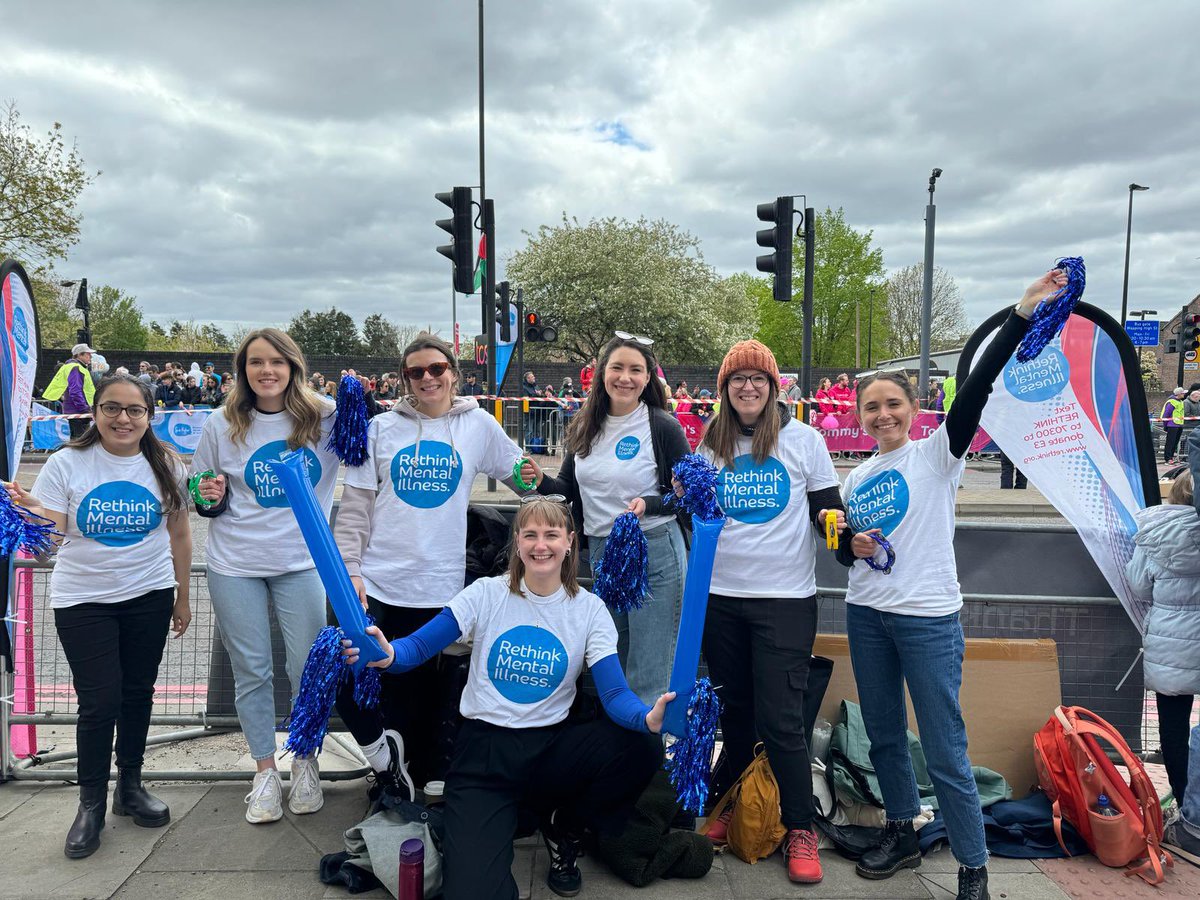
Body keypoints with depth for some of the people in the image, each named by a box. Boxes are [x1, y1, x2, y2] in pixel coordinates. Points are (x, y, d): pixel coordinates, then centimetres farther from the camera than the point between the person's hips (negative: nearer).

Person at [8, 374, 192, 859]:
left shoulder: (166, 467, 0)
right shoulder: (67, 464, -6)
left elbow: (179, 534, 7)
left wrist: (182, 596, 9)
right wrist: (31, 510, -31)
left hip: (149, 596, 2)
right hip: (82, 600, -2)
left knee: (138, 693, 11)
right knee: (99, 702, -2)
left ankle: (131, 786, 30)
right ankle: (91, 803, 18)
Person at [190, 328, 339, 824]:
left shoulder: (324, 416, -4)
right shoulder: (222, 424, 0)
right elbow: (203, 497, 9)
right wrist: (211, 498, -14)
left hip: (301, 563, 0)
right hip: (236, 565, 1)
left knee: (308, 667, 5)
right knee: (251, 670, 8)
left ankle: (305, 763, 27)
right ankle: (265, 771, 25)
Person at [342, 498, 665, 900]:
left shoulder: (589, 608, -2)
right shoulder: (487, 594, -4)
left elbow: (615, 693, -11)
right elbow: (419, 646, -11)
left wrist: (649, 717, -35)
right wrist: (387, 654, -36)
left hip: (552, 747, 3)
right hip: (483, 750, -2)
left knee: (642, 749, -25)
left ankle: (563, 828, 4)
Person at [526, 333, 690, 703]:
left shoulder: (663, 427, -10)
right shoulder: (585, 426, 5)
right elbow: (569, 488, 13)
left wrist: (649, 504, -23)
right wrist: (541, 482, -8)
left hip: (654, 552, -5)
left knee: (648, 677, 2)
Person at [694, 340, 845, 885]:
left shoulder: (803, 440, -1)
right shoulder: (711, 444, 6)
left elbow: (828, 508, 3)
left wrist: (837, 524, -19)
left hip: (785, 597, -3)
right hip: (721, 596, 3)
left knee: (781, 720, -4)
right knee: (734, 710, 15)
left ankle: (800, 830, 14)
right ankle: (734, 807, 34)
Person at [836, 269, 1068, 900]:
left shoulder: (936, 454, -4)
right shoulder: (856, 479, 10)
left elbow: (975, 390, -18)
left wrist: (1022, 314, -27)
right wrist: (852, 548, -5)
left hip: (928, 619, -5)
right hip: (866, 615, 5)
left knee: (945, 753, 0)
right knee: (883, 736, 15)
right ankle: (902, 836, 34)